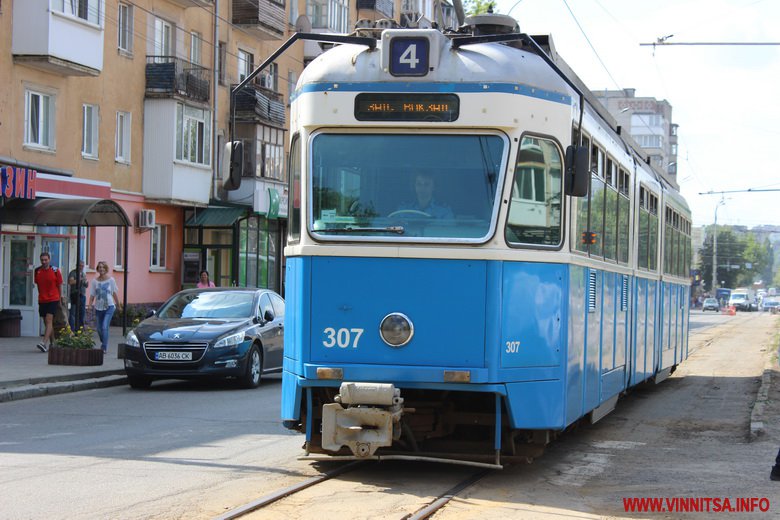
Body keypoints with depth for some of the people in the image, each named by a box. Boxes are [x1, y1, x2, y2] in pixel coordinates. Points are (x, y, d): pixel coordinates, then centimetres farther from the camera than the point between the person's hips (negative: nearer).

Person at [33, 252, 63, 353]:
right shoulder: (37, 271, 5)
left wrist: (59, 300, 9)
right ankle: (52, 343, 20)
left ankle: (45, 343, -25)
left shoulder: (55, 270, -5)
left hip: (53, 300, -5)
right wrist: (41, 295, 16)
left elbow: (59, 286, 4)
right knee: (46, 322, 9)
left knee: (49, 320, -15)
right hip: (42, 300, 5)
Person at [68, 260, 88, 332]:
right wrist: (79, 279, -21)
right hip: (75, 294, -7)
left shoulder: (84, 274, 19)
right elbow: (70, 282, -19)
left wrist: (87, 283, 3)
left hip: (82, 295, 7)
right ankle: (71, 330, -12)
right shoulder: (73, 273, -3)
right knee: (73, 313, -10)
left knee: (82, 312, 7)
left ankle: (79, 329, 14)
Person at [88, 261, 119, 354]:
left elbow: (114, 293, 9)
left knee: (104, 327, -16)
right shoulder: (95, 281, 3)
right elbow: (92, 294, 4)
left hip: (109, 307, -3)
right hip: (98, 307, 3)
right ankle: (103, 343, 35)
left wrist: (117, 304, 12)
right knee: (99, 329, 10)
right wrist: (90, 303, -10)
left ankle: (104, 348, -14)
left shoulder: (110, 280, 0)